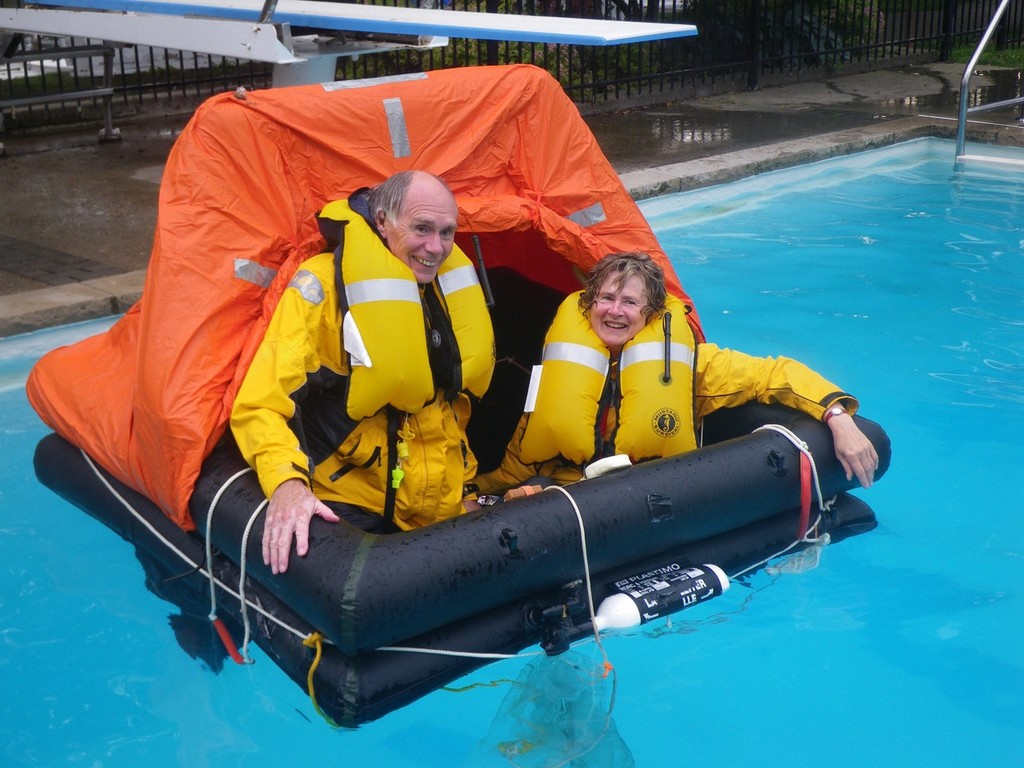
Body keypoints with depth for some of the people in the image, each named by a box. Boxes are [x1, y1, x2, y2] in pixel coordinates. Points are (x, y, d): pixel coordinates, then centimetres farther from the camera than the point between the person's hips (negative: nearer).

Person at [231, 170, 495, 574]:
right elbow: (260, 405, -15)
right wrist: (287, 482, -34)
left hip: (446, 508, 6)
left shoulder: (448, 287, 7)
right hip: (350, 509, -6)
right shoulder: (323, 284, -10)